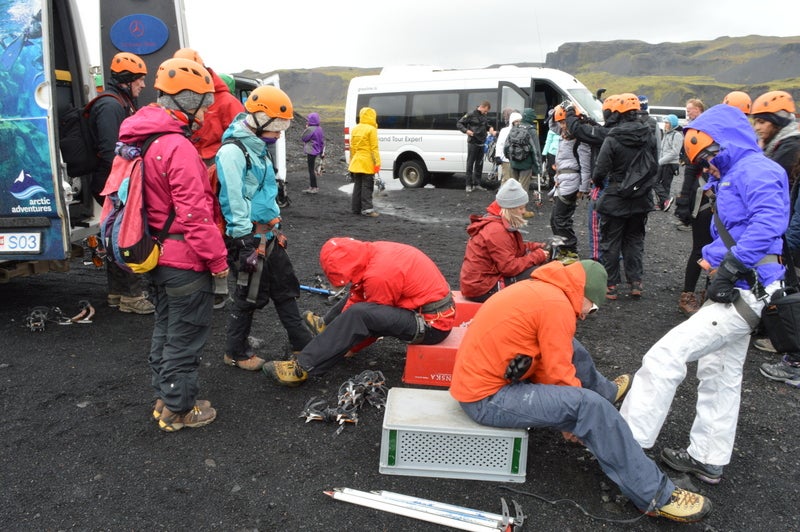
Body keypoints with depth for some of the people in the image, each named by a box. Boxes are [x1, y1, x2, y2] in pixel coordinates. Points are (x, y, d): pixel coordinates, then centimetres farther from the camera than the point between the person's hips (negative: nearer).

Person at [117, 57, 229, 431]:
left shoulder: (146, 138, 9)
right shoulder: (178, 147, -21)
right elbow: (195, 214, -24)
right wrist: (217, 259, -15)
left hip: (158, 255, 10)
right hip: (185, 260, -10)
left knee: (165, 327, 21)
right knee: (186, 334, 4)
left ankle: (164, 398, 35)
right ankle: (178, 410, 18)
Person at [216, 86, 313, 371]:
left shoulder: (256, 147, 13)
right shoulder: (232, 151, -18)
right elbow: (232, 201, -23)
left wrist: (276, 226, 23)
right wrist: (245, 241, -23)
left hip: (269, 235, 10)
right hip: (251, 238, -10)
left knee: (285, 289, 15)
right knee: (249, 296, 3)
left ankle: (302, 343, 26)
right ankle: (235, 352, 21)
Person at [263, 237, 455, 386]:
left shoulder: (379, 275, -26)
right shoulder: (372, 251, 0)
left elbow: (370, 319, -14)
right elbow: (356, 295, 8)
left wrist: (351, 348, -1)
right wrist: (342, 323, 5)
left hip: (432, 323, -10)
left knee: (358, 314, -25)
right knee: (360, 289, 19)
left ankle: (303, 368, -16)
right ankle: (329, 326, 35)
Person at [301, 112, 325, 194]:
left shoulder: (310, 129, -19)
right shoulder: (319, 129, 7)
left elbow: (303, 138, -11)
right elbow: (323, 141, 12)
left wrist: (306, 128, -2)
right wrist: (322, 152, 18)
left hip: (311, 151, -9)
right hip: (317, 151, 9)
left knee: (311, 169, -3)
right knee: (312, 169, 15)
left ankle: (314, 187, 0)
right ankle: (311, 186, 21)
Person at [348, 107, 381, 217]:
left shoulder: (355, 129, 12)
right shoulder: (371, 129, -10)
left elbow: (352, 147, 15)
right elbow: (374, 148, -14)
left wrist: (352, 161, 21)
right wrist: (377, 162, -13)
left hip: (356, 163, 7)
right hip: (367, 163, -7)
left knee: (357, 185, 12)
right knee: (367, 186, -5)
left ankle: (356, 208, 15)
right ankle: (367, 209, -7)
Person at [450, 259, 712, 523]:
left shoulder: (540, 290, 10)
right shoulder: (557, 304, -18)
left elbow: (549, 358, 16)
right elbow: (559, 374, -15)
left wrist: (571, 414, 16)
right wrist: (579, 412, 1)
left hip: (480, 377, 9)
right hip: (485, 398, -9)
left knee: (570, 348, 18)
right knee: (591, 406, -15)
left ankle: (606, 391, 43)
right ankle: (654, 494, -4)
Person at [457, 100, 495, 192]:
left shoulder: (484, 116, 11)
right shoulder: (471, 115, -8)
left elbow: (486, 126, 26)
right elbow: (459, 123, -6)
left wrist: (490, 128, 4)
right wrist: (466, 131, -20)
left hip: (481, 143, 7)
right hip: (473, 143, -7)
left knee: (479, 164, 10)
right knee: (470, 164, -2)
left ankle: (477, 184, 18)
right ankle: (469, 185, 2)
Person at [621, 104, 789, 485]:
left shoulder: (756, 169, -12)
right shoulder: (732, 177, 18)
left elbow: (770, 221, -28)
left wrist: (730, 267, -28)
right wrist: (714, 260, 3)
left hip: (746, 291, -11)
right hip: (738, 290, 11)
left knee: (666, 355, -14)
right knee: (720, 374, 18)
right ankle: (708, 460, 31)